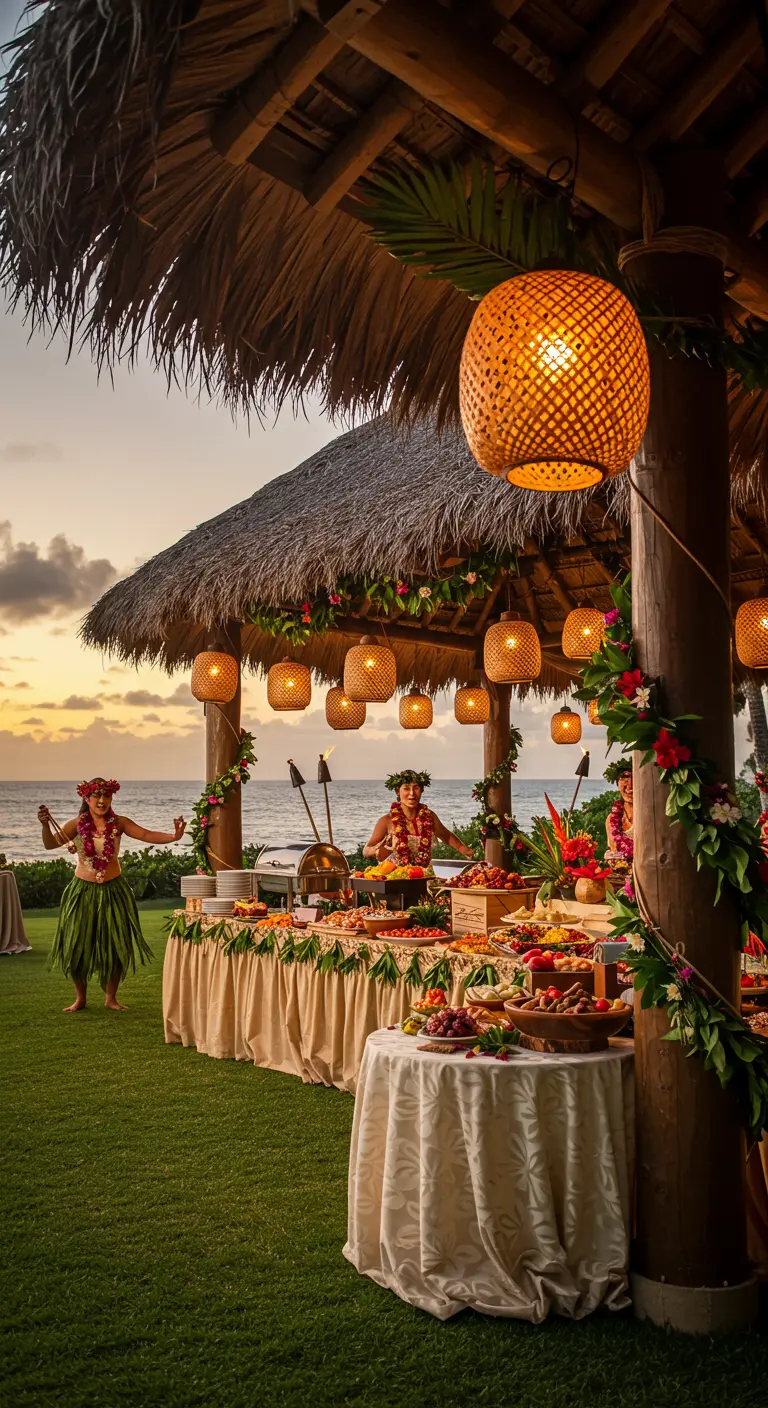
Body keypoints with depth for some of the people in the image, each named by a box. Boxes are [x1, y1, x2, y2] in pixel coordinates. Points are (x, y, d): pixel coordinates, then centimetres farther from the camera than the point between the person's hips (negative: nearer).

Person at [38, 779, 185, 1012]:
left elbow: (147, 835, -15)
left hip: (113, 891, 1)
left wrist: (173, 836, -32)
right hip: (83, 890, 0)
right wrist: (45, 824, -34)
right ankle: (80, 998, 23)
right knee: (77, 947, 2)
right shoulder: (77, 824, -6)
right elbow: (50, 844, -14)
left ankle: (111, 997, 22)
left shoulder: (119, 823, -5)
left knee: (117, 947, 3)